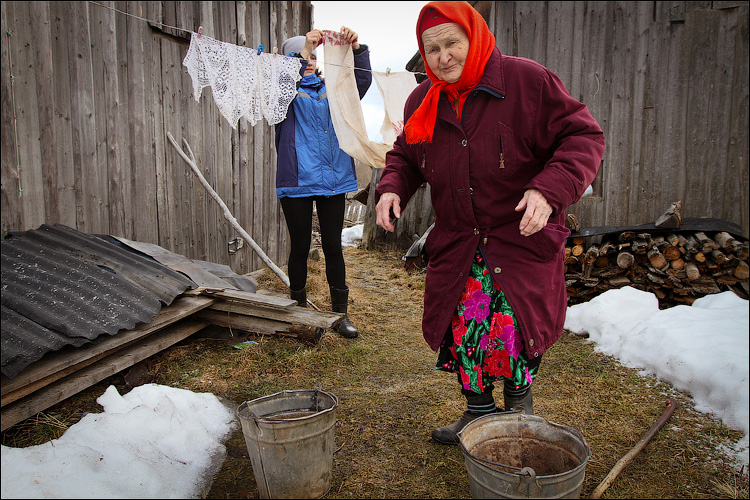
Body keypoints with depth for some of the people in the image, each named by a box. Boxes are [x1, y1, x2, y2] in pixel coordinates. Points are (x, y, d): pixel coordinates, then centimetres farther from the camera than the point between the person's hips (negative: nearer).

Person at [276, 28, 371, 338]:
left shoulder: (331, 89, 16)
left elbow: (362, 81, 4)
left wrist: (356, 48, -11)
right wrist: (304, 49, -22)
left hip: (333, 181, 3)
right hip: (298, 182, -3)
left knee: (333, 247, 6)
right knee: (300, 247, 5)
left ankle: (340, 314, 14)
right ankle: (299, 310, 20)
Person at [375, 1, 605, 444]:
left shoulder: (527, 80, -9)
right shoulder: (421, 103, 7)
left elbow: (584, 137, -10)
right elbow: (405, 155, 20)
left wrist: (550, 189, -27)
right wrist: (392, 187, -3)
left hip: (522, 238, -4)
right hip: (457, 245, 5)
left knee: (515, 327, -6)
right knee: (463, 329, 6)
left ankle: (519, 399, 26)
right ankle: (479, 411, 29)